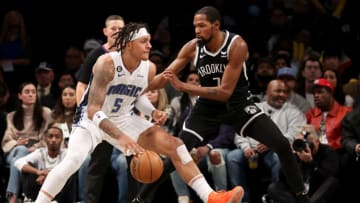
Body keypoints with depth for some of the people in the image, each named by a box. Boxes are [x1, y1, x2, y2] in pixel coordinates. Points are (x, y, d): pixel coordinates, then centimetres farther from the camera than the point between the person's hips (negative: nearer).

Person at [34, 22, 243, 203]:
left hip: (124, 119, 6)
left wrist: (153, 111, -6)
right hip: (93, 119, -6)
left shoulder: (149, 69, -10)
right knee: (73, 161, -31)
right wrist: (120, 137, -44)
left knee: (175, 145, -5)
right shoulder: (106, 64, -29)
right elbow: (93, 110, -34)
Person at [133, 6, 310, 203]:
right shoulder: (193, 48, -14)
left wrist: (183, 86, -34)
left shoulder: (237, 46, -25)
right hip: (207, 107, 2)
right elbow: (164, 77, -5)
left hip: (237, 104, -2)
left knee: (282, 145, -17)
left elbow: (225, 92, -29)